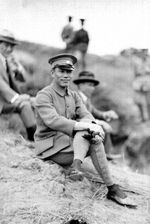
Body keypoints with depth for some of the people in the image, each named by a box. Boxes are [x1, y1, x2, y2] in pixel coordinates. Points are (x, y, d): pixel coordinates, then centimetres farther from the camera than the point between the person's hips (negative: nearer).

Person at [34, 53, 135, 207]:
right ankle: (111, 188, -16)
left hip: (72, 140, 6)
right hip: (51, 147, -6)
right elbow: (52, 121, -26)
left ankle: (77, 162, -33)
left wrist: (93, 126, -27)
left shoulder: (74, 96, 13)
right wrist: (86, 127, -31)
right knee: (95, 143, -22)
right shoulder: (44, 95, -10)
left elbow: (86, 116, -1)